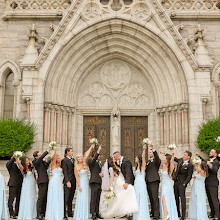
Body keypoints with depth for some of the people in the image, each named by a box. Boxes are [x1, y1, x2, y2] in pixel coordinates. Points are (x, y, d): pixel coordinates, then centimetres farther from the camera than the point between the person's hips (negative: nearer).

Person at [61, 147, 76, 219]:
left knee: (71, 198, 12)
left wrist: (76, 180, 13)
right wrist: (67, 181, -18)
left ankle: (70, 213, 19)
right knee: (66, 198, -5)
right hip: (68, 181, -7)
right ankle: (64, 214, -2)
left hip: (73, 181, 7)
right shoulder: (64, 160, -7)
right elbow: (65, 172, -12)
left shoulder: (73, 159, 16)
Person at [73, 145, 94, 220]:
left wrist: (91, 147, -1)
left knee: (87, 199, 8)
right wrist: (79, 186, -15)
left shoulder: (84, 164, 6)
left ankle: (86, 214, 15)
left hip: (87, 183, 6)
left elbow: (87, 155, 4)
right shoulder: (76, 167, -8)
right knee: (82, 199, -8)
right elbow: (77, 177, -9)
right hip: (82, 183, -6)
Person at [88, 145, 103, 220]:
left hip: (99, 183, 8)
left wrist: (101, 174, 5)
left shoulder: (99, 163, 23)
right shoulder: (90, 161, -2)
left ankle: (97, 213, 16)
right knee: (93, 199, -7)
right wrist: (98, 151, -29)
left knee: (98, 199, 10)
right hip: (94, 182, -7)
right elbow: (94, 159, -24)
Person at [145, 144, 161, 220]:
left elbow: (157, 158, -26)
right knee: (151, 198, 12)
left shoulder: (156, 161, -3)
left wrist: (154, 149, -36)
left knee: (155, 198, -9)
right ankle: (152, 213, 20)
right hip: (148, 181, 8)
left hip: (154, 181, -8)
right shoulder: (148, 161, 20)